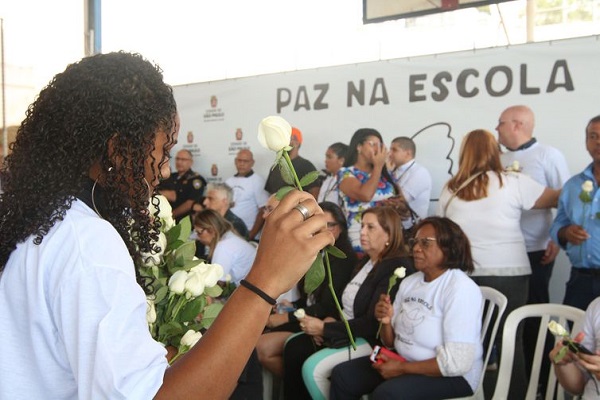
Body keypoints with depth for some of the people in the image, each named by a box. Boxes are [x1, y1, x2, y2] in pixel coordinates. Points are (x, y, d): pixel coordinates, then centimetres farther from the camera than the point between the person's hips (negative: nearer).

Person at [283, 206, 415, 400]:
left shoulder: (395, 269, -17)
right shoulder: (367, 261, 13)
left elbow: (372, 323, -21)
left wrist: (325, 328, -19)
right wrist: (331, 319, -4)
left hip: (371, 339, -9)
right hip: (347, 330, 9)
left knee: (313, 367, -22)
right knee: (293, 347, -4)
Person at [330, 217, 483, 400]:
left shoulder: (460, 288, -17)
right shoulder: (409, 282, 9)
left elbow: (458, 363, -25)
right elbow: (391, 342, 13)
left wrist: (402, 368, -18)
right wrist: (386, 321, -10)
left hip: (452, 376, -8)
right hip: (406, 361, 8)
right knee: (342, 375, 1)